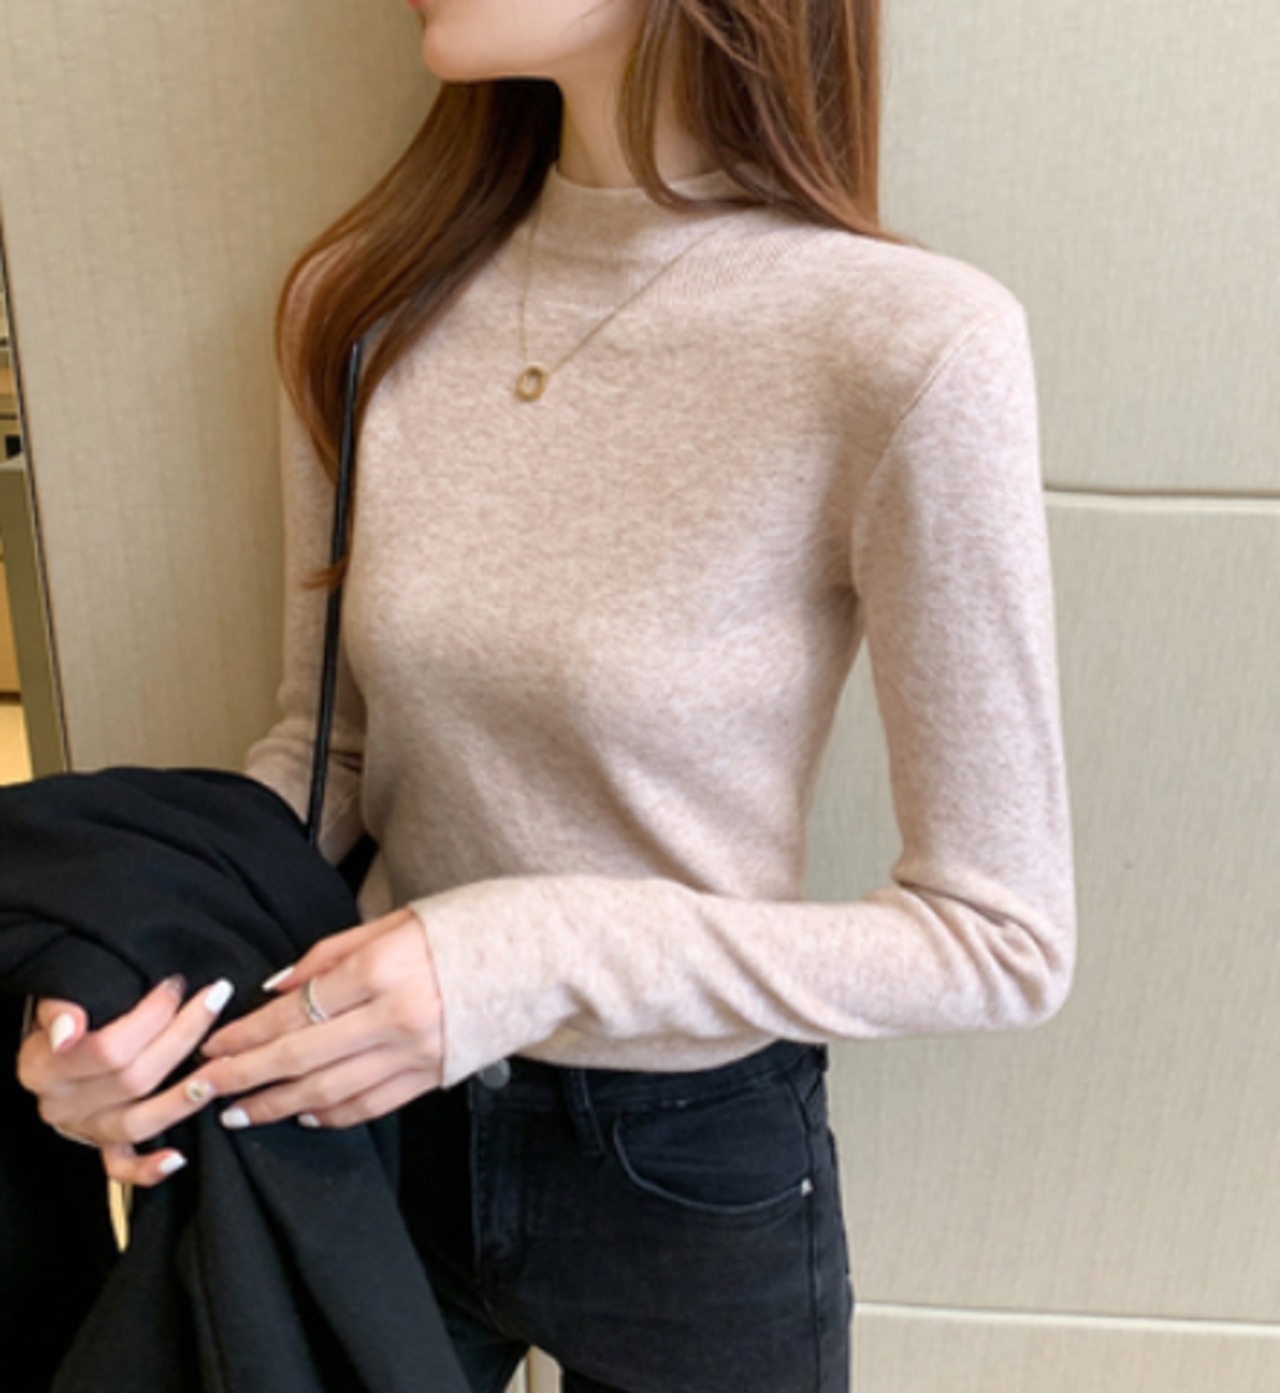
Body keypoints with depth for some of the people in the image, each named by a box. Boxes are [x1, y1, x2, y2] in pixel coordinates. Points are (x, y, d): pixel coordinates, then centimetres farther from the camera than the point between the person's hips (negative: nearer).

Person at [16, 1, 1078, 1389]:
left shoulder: (908, 345, -25)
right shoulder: (370, 302, -8)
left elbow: (1003, 940, -18)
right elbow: (323, 741, 2)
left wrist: (541, 958, -25)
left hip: (694, 1172, -3)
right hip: (376, 1100, 4)